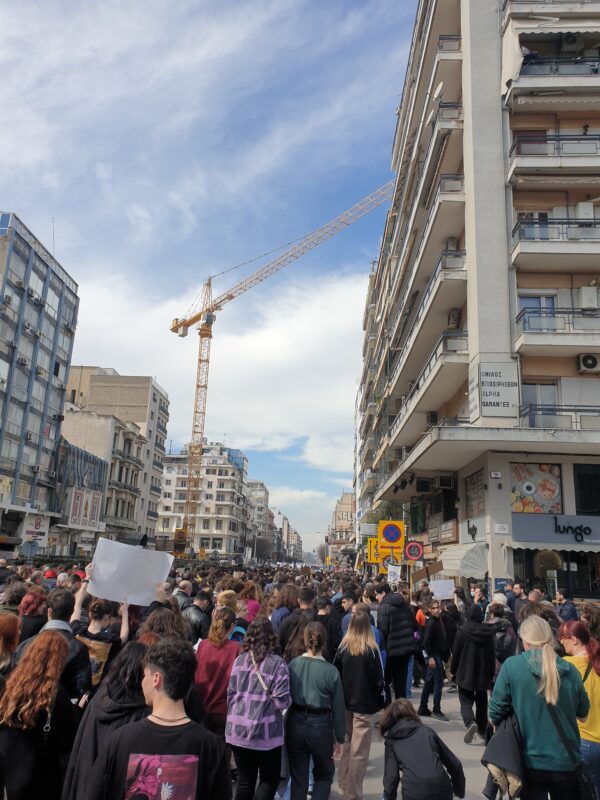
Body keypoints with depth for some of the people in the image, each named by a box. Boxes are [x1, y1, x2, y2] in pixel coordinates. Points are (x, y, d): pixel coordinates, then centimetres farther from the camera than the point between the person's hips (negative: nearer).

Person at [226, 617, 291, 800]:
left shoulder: (239, 660, 1)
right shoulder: (277, 663, -11)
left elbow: (231, 694, 5)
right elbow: (281, 701, -14)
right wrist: (287, 701, 7)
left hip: (238, 730, 4)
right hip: (266, 732, -3)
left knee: (244, 781, 15)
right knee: (270, 779, 15)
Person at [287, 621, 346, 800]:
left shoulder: (293, 664, -10)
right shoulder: (331, 671, -14)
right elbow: (338, 708, -7)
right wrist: (340, 738, 5)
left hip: (296, 723, 2)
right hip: (320, 725, -2)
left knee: (298, 778, 18)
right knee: (324, 775, 21)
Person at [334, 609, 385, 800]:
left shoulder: (343, 648, -4)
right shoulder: (371, 650, -13)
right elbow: (378, 679, -10)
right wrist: (381, 701, 5)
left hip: (345, 703, 4)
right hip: (364, 704, -4)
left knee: (347, 745, 21)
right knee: (359, 751, 4)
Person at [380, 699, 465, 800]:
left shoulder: (391, 740, 15)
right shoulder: (427, 731, 20)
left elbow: (391, 776, 5)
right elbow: (454, 763, 21)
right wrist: (460, 791, 32)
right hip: (442, 787, 2)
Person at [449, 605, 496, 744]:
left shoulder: (462, 630, -12)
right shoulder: (488, 631, -3)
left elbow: (456, 652, -8)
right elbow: (492, 654, 3)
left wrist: (452, 670, 3)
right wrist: (492, 673, 12)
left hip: (465, 672, -3)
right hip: (483, 673, 4)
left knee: (466, 701, 3)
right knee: (482, 701, 18)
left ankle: (470, 722, -23)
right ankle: (483, 731, 24)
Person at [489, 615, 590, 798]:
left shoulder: (511, 666, -16)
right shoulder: (570, 670, -7)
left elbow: (496, 711, -10)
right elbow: (583, 713, 10)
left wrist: (495, 721, 11)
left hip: (531, 761, -3)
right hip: (566, 761, 3)